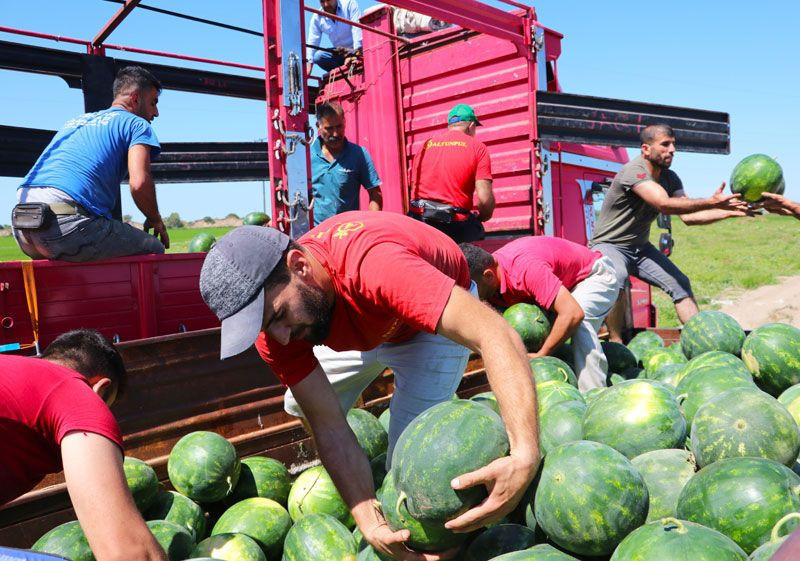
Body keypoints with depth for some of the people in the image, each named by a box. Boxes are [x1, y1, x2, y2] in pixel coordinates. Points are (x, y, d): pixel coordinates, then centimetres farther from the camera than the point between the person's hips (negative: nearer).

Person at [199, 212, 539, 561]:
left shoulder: (374, 264, -45)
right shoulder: (274, 328, -24)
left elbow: (496, 334, -50)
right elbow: (330, 426, -23)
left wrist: (525, 457, -61)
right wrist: (368, 519, -35)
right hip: (364, 325, 5)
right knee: (300, 405, 8)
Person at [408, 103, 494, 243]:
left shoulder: (425, 145, 16)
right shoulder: (477, 147, 3)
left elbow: (414, 188, 15)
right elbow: (484, 198, -7)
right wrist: (480, 218, 13)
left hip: (418, 219, 4)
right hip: (454, 224, -4)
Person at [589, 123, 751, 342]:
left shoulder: (670, 178, 5)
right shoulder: (633, 171, -22)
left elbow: (688, 216, -4)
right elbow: (664, 204, -36)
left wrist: (729, 211, -16)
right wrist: (712, 202, -40)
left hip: (640, 248, 8)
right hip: (609, 246, -8)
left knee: (680, 283, -4)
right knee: (617, 277, -37)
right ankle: (615, 342, -29)